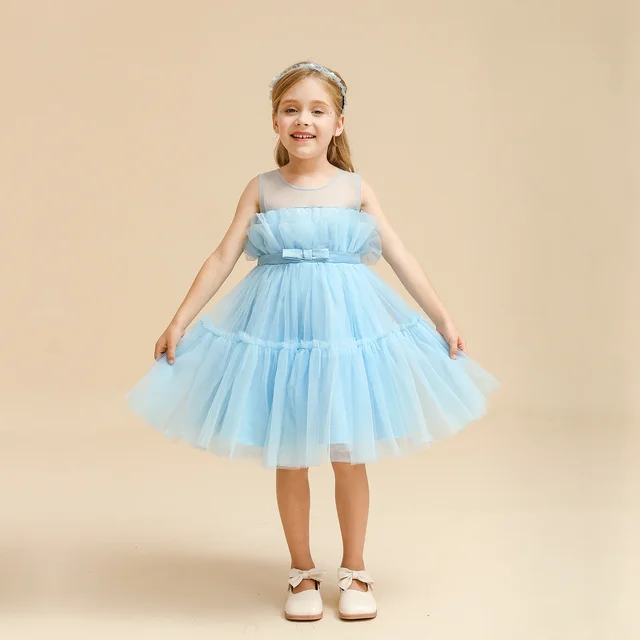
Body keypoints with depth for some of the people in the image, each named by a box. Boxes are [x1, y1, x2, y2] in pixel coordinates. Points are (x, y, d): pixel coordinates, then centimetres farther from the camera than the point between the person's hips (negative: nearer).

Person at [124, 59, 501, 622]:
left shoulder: (354, 187, 1)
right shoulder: (262, 189, 1)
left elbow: (401, 257, 1)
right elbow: (223, 258, 1)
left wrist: (444, 320, 0)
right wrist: (180, 322, -2)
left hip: (347, 326, 0)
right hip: (278, 327, 0)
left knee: (348, 456, 8)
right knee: (290, 459, 9)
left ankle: (354, 571, 26)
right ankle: (303, 572, 26)